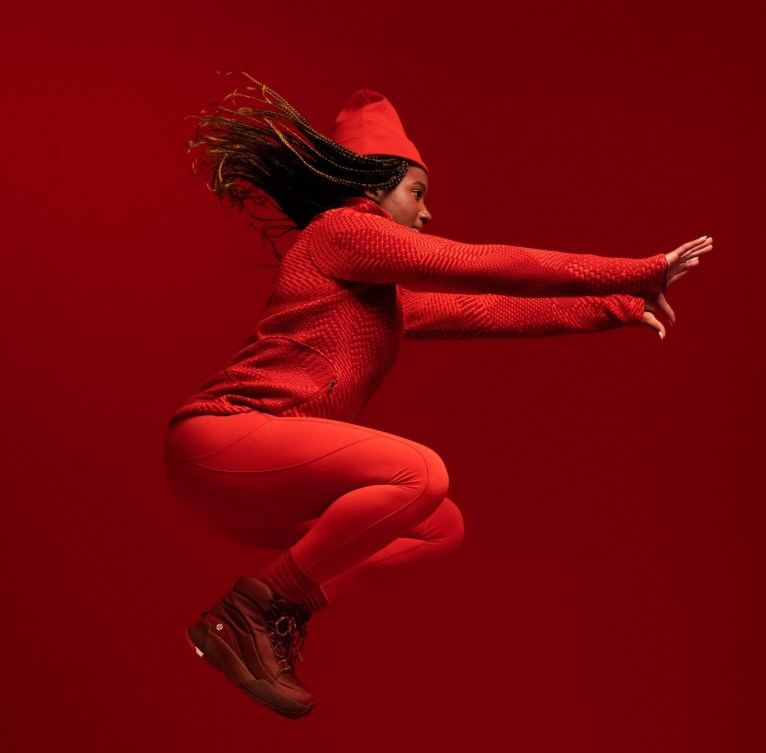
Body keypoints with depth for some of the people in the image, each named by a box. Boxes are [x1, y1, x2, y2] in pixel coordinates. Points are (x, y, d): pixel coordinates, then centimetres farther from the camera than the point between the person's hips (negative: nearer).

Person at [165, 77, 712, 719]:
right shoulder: (339, 229, -4)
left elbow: (493, 311, 20)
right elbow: (491, 268, -8)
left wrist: (624, 306, 19)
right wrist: (636, 274, -6)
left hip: (263, 466, 9)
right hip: (219, 435, -9)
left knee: (441, 527, 10)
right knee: (420, 474, -25)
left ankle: (276, 616, 0)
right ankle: (260, 604, -14)